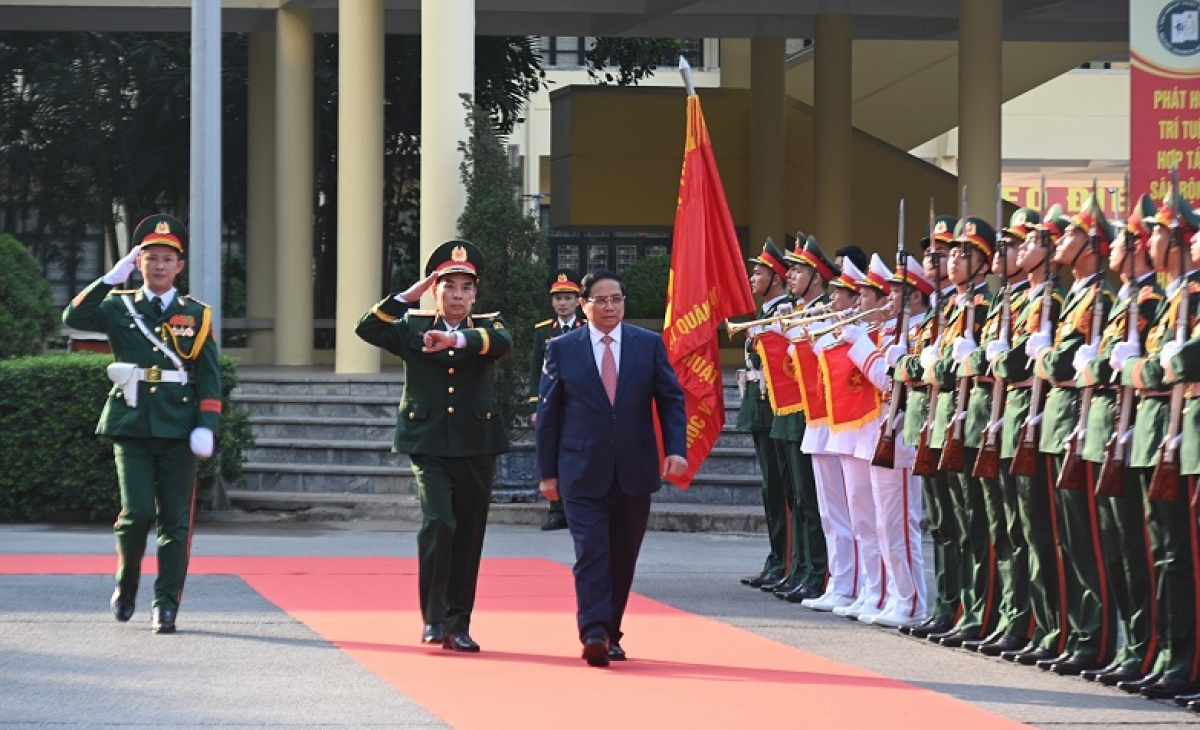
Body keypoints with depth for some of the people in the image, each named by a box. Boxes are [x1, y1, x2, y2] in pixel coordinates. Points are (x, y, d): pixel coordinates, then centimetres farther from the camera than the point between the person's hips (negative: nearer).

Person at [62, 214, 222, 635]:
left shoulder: (196, 315, 9)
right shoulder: (120, 307, 8)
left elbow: (210, 376, 6)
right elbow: (73, 318, -8)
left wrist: (206, 426, -6)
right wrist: (111, 279, -10)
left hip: (178, 429, 1)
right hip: (131, 426, -1)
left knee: (175, 520, -1)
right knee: (137, 512, -10)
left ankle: (166, 605, 5)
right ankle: (125, 585, 15)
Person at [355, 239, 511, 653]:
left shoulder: (487, 326, 8)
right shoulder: (413, 327, 9)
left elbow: (502, 343, -16)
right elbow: (368, 329, -5)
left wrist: (456, 339, -32)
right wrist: (408, 296, -6)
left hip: (476, 447, 2)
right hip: (429, 444, -2)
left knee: (469, 536, 5)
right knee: (438, 523, -18)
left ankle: (458, 624, 14)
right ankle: (434, 618, -10)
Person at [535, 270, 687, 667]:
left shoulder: (649, 345, 6)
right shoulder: (562, 348, 3)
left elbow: (671, 399, 7)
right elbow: (547, 412, 5)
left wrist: (676, 449, -8)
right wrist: (548, 471, 2)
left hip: (634, 472, 2)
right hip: (583, 473, -2)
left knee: (623, 557, 8)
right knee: (591, 552, -13)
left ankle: (610, 634, 18)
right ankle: (594, 634, -19)